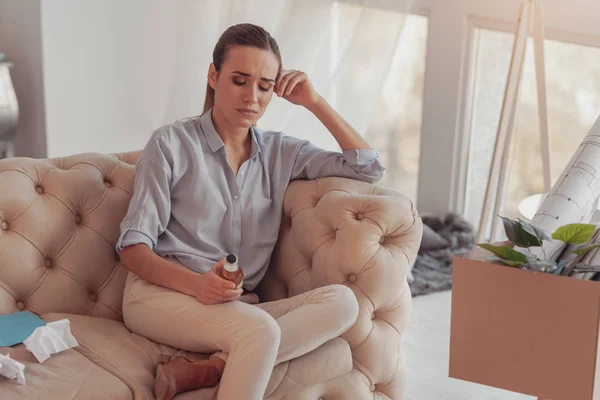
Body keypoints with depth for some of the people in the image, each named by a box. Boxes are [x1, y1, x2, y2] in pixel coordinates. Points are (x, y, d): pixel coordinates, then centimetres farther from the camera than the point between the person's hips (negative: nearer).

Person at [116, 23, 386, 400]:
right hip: (160, 293, -5)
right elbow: (132, 247, -3)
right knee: (260, 329, -36)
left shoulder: (280, 152, 13)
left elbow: (370, 168, 11)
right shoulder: (172, 144, 1)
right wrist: (196, 284, -23)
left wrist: (314, 101, 5)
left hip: (236, 306, 6)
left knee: (341, 301, -23)